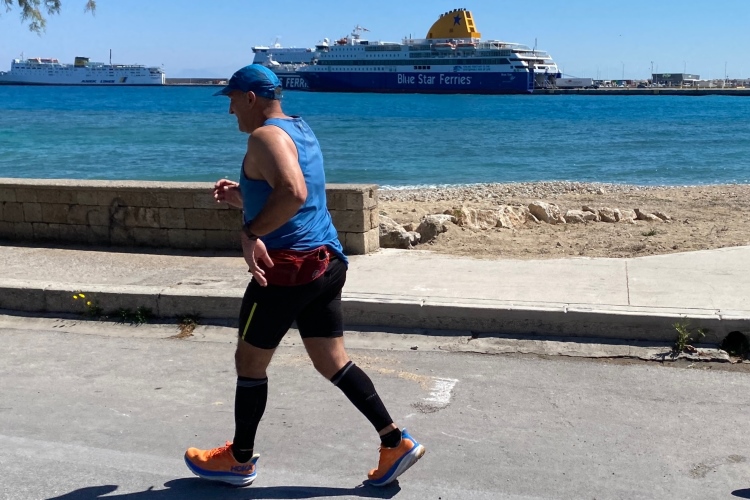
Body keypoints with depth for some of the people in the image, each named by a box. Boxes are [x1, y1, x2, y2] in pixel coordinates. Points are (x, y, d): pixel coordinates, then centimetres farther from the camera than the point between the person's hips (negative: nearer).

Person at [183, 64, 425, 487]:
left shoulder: (266, 136, -13)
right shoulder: (301, 130, 17)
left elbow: (293, 193, -32)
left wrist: (251, 233, -28)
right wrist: (242, 198, 22)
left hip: (288, 267, -9)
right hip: (327, 262, 9)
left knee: (250, 362, 7)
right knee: (333, 362, 13)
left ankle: (239, 460, 22)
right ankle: (396, 443, 11)